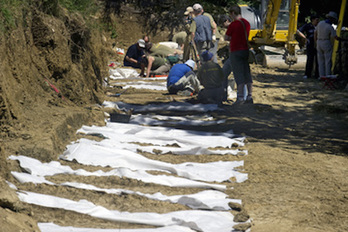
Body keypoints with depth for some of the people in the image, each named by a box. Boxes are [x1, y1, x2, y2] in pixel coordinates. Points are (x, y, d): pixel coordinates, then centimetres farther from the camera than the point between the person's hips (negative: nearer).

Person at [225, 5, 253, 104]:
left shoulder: (233, 24, -13)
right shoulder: (247, 23, 8)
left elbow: (226, 38, -4)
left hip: (236, 52, -6)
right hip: (246, 50, 7)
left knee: (239, 75, -5)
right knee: (247, 74, 8)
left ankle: (240, 97, -5)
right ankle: (250, 97, 8)